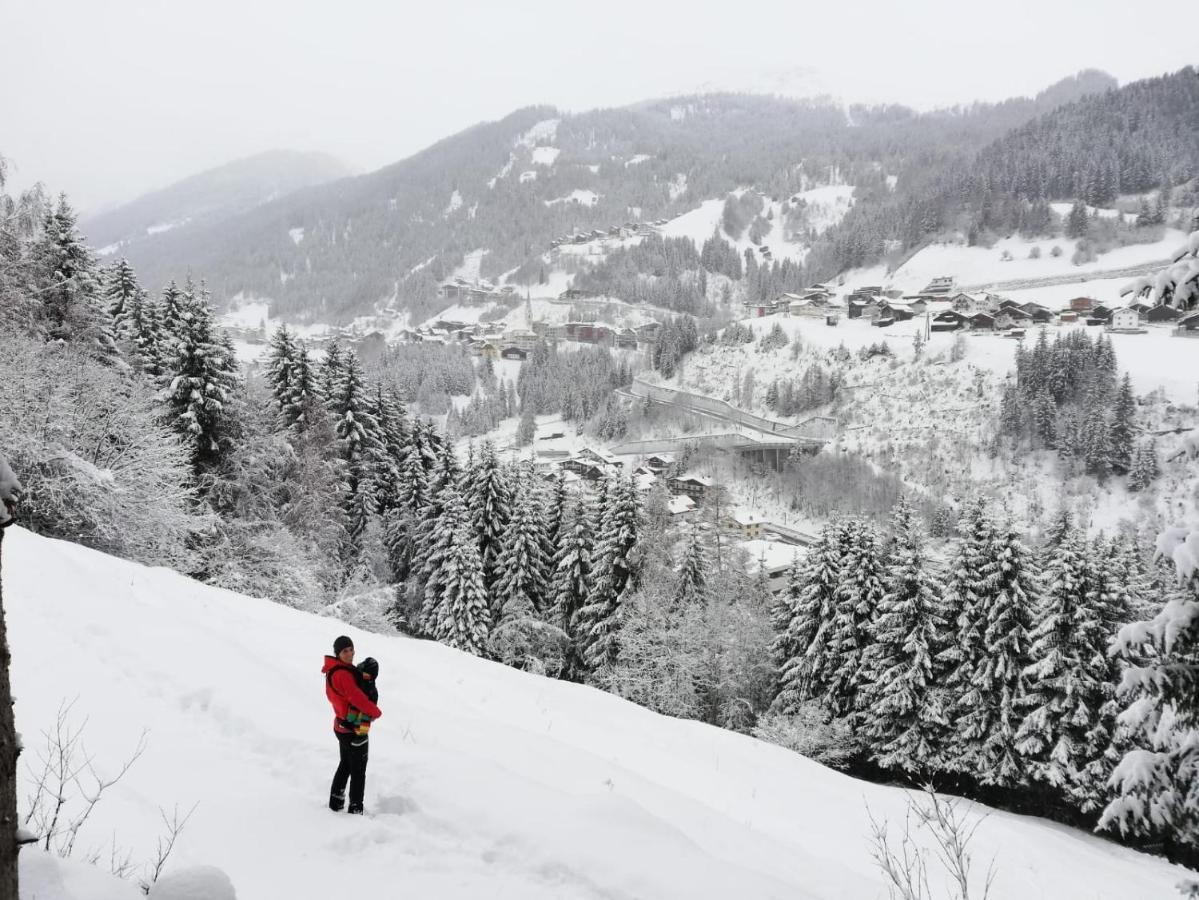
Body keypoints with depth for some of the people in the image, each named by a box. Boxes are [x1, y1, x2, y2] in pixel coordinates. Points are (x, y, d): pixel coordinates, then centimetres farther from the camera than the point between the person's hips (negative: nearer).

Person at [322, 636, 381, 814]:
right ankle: (355, 809, 9)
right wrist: (377, 712, -13)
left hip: (342, 726, 9)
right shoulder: (342, 675, -25)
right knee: (358, 771, 3)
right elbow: (359, 699, -28)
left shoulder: (334, 671, 6)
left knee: (345, 766, 24)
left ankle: (336, 803, 32)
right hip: (355, 729, -9)